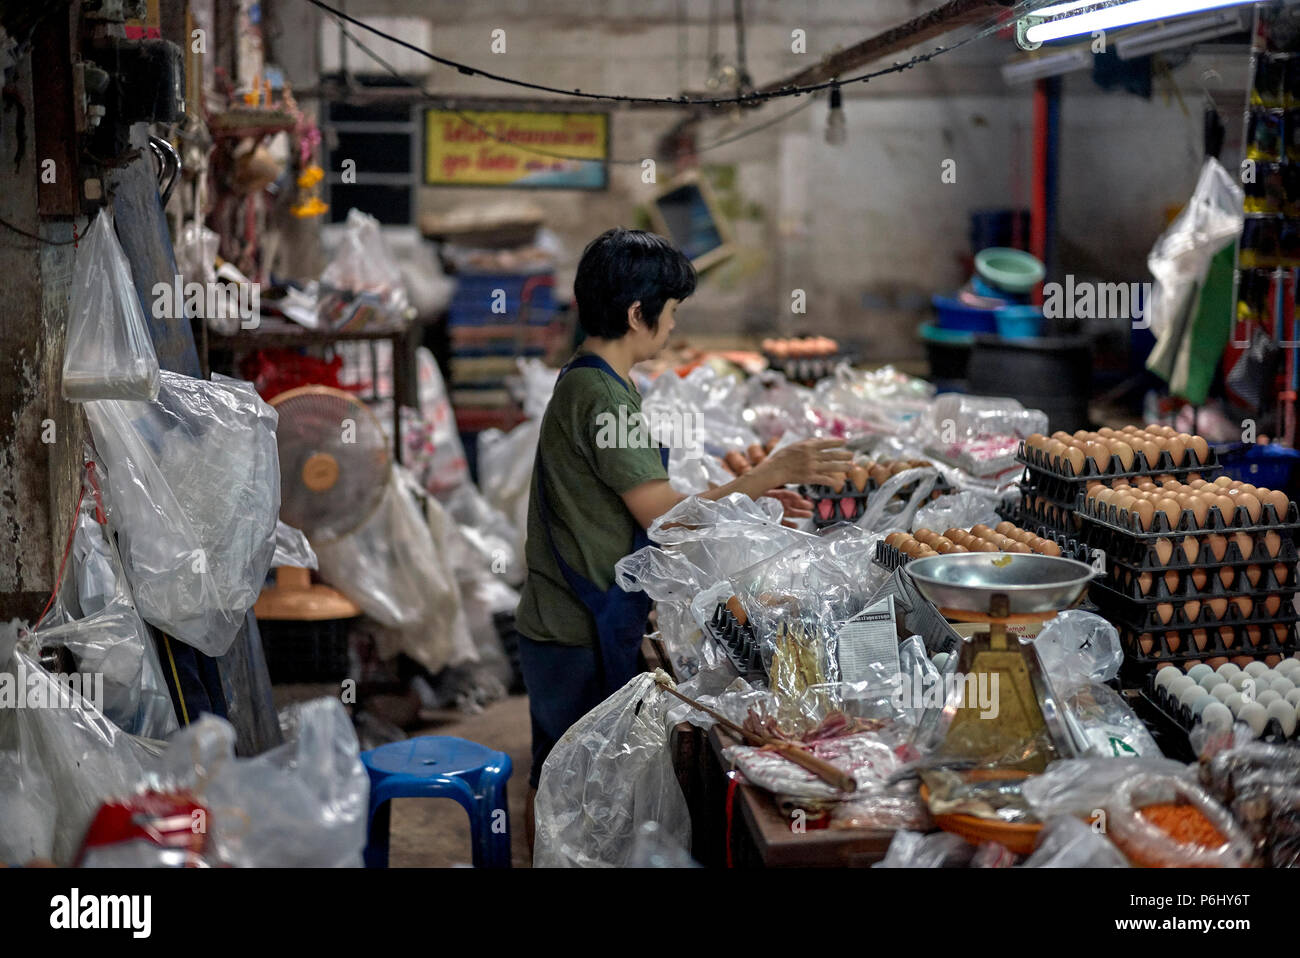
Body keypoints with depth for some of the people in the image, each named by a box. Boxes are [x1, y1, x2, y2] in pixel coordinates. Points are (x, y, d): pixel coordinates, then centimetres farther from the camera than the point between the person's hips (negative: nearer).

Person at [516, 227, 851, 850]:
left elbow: (645, 506, 15)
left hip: (565, 627, 10)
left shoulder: (588, 382, 12)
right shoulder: (601, 396, -20)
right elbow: (668, 520, -20)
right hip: (581, 637, -10)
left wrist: (746, 498, 12)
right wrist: (773, 472, -14)